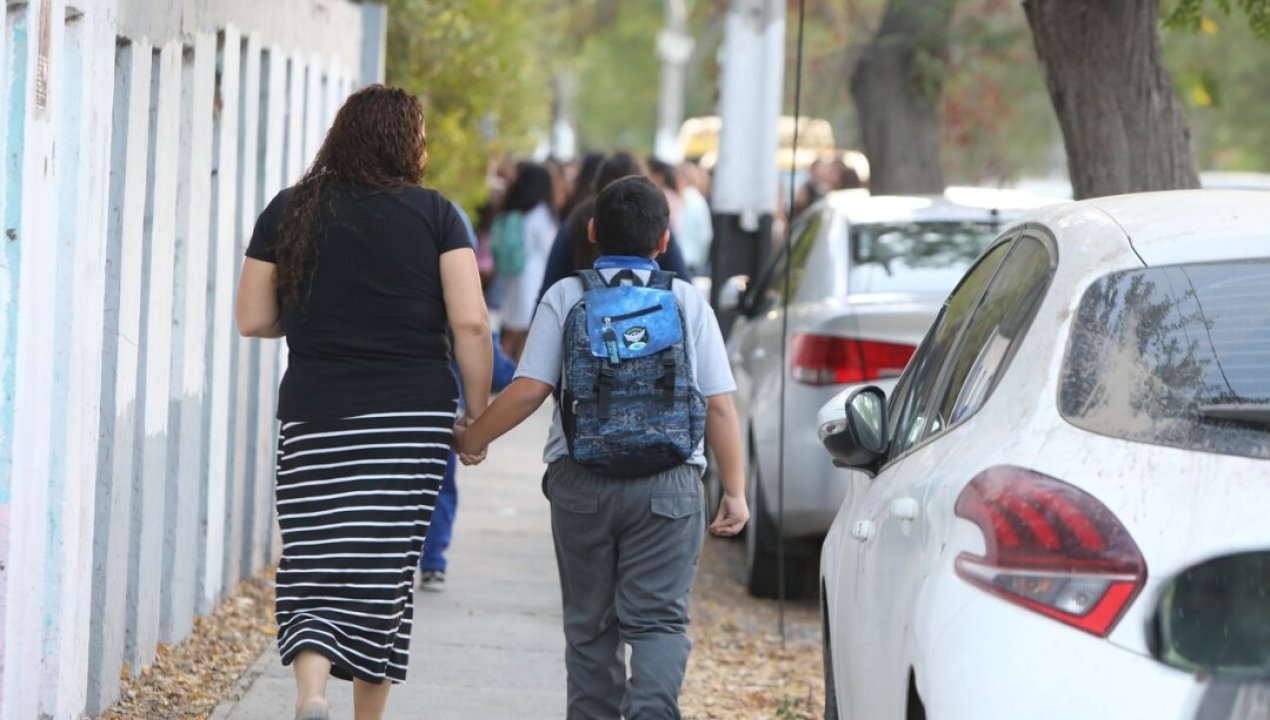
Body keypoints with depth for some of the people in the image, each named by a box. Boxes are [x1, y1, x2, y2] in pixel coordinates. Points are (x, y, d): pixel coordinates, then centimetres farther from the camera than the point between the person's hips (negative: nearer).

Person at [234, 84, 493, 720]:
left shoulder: (289, 212, 4)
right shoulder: (433, 213, -1)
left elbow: (252, 320, 5)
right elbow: (470, 322, -8)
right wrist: (479, 413, 1)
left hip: (315, 412, 0)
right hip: (414, 416, 0)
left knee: (315, 561, 1)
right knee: (384, 570, 10)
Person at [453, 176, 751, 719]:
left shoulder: (565, 298, 3)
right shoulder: (687, 302, 5)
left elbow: (528, 390, -4)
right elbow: (719, 406, 2)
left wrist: (473, 438, 11)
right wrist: (735, 491, 8)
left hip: (582, 485, 1)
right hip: (669, 487, -1)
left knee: (590, 623, 12)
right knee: (659, 618, -2)